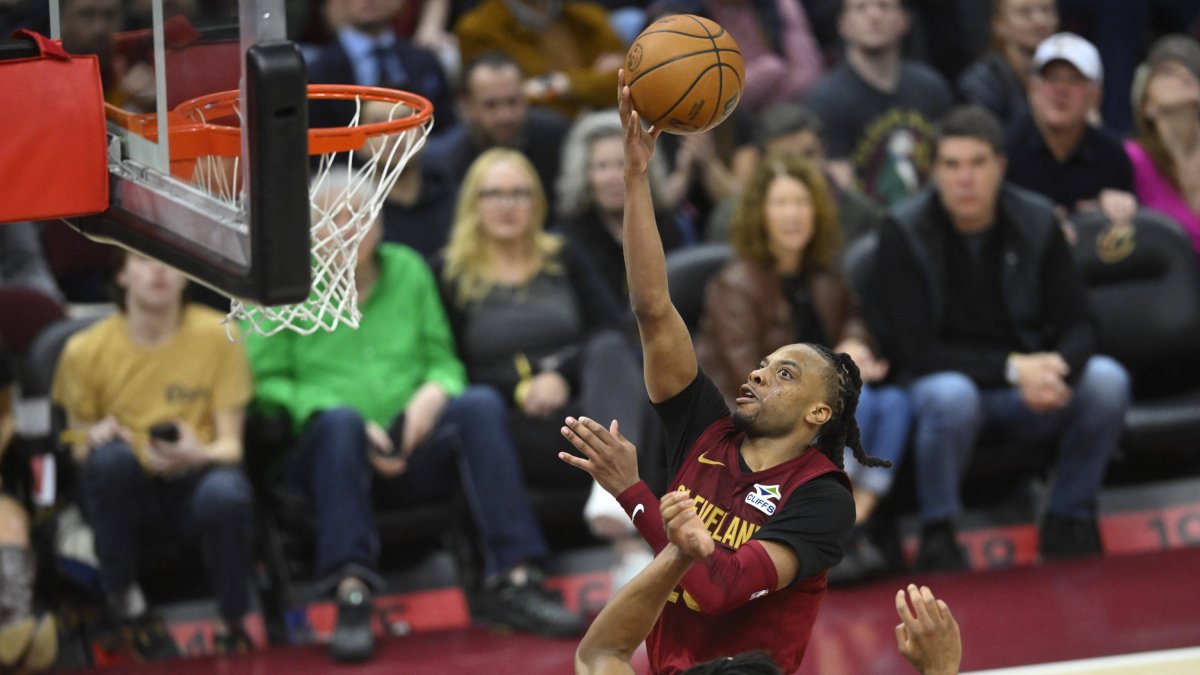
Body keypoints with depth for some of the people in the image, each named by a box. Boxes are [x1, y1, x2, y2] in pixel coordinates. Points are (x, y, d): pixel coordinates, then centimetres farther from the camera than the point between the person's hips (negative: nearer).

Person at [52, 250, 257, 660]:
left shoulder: (216, 335, -4)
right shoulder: (86, 350, -4)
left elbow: (230, 443, -3)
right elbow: (79, 452, 4)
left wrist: (199, 455, -27)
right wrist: (94, 439, -22)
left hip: (194, 478, 0)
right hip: (122, 489, 0)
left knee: (226, 494, -36)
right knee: (112, 457, -35)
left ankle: (233, 627, -10)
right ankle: (126, 606, -16)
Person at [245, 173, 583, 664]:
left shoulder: (407, 270, 18)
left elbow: (444, 361, 18)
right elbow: (267, 383, -1)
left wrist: (433, 394, -7)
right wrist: (328, 414, -17)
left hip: (411, 454, 3)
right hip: (320, 453, -3)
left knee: (481, 405, -25)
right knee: (340, 420, -38)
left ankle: (513, 581, -31)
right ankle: (351, 596, -47)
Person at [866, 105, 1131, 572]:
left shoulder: (1036, 221, -2)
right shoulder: (904, 233, -12)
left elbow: (1077, 327, -1)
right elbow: (913, 351, -16)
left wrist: (1055, 369, -26)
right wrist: (1012, 368, -26)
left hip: (1028, 391, 3)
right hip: (944, 380, -3)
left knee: (1106, 380, -25)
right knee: (951, 395, -39)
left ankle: (1069, 522, -6)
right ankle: (937, 534, -17)